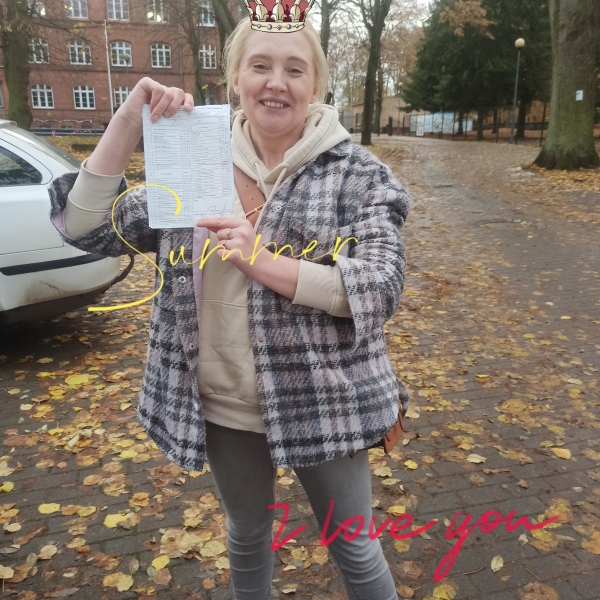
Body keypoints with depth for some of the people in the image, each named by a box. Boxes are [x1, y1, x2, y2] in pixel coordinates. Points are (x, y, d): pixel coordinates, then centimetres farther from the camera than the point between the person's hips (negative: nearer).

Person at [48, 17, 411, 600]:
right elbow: (86, 226, -3)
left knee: (352, 546, 17)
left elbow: (381, 287, -17)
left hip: (319, 401, -3)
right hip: (222, 403, 3)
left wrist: (264, 263, -28)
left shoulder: (356, 172, -7)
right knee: (248, 532, 26)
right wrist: (127, 124, -15)